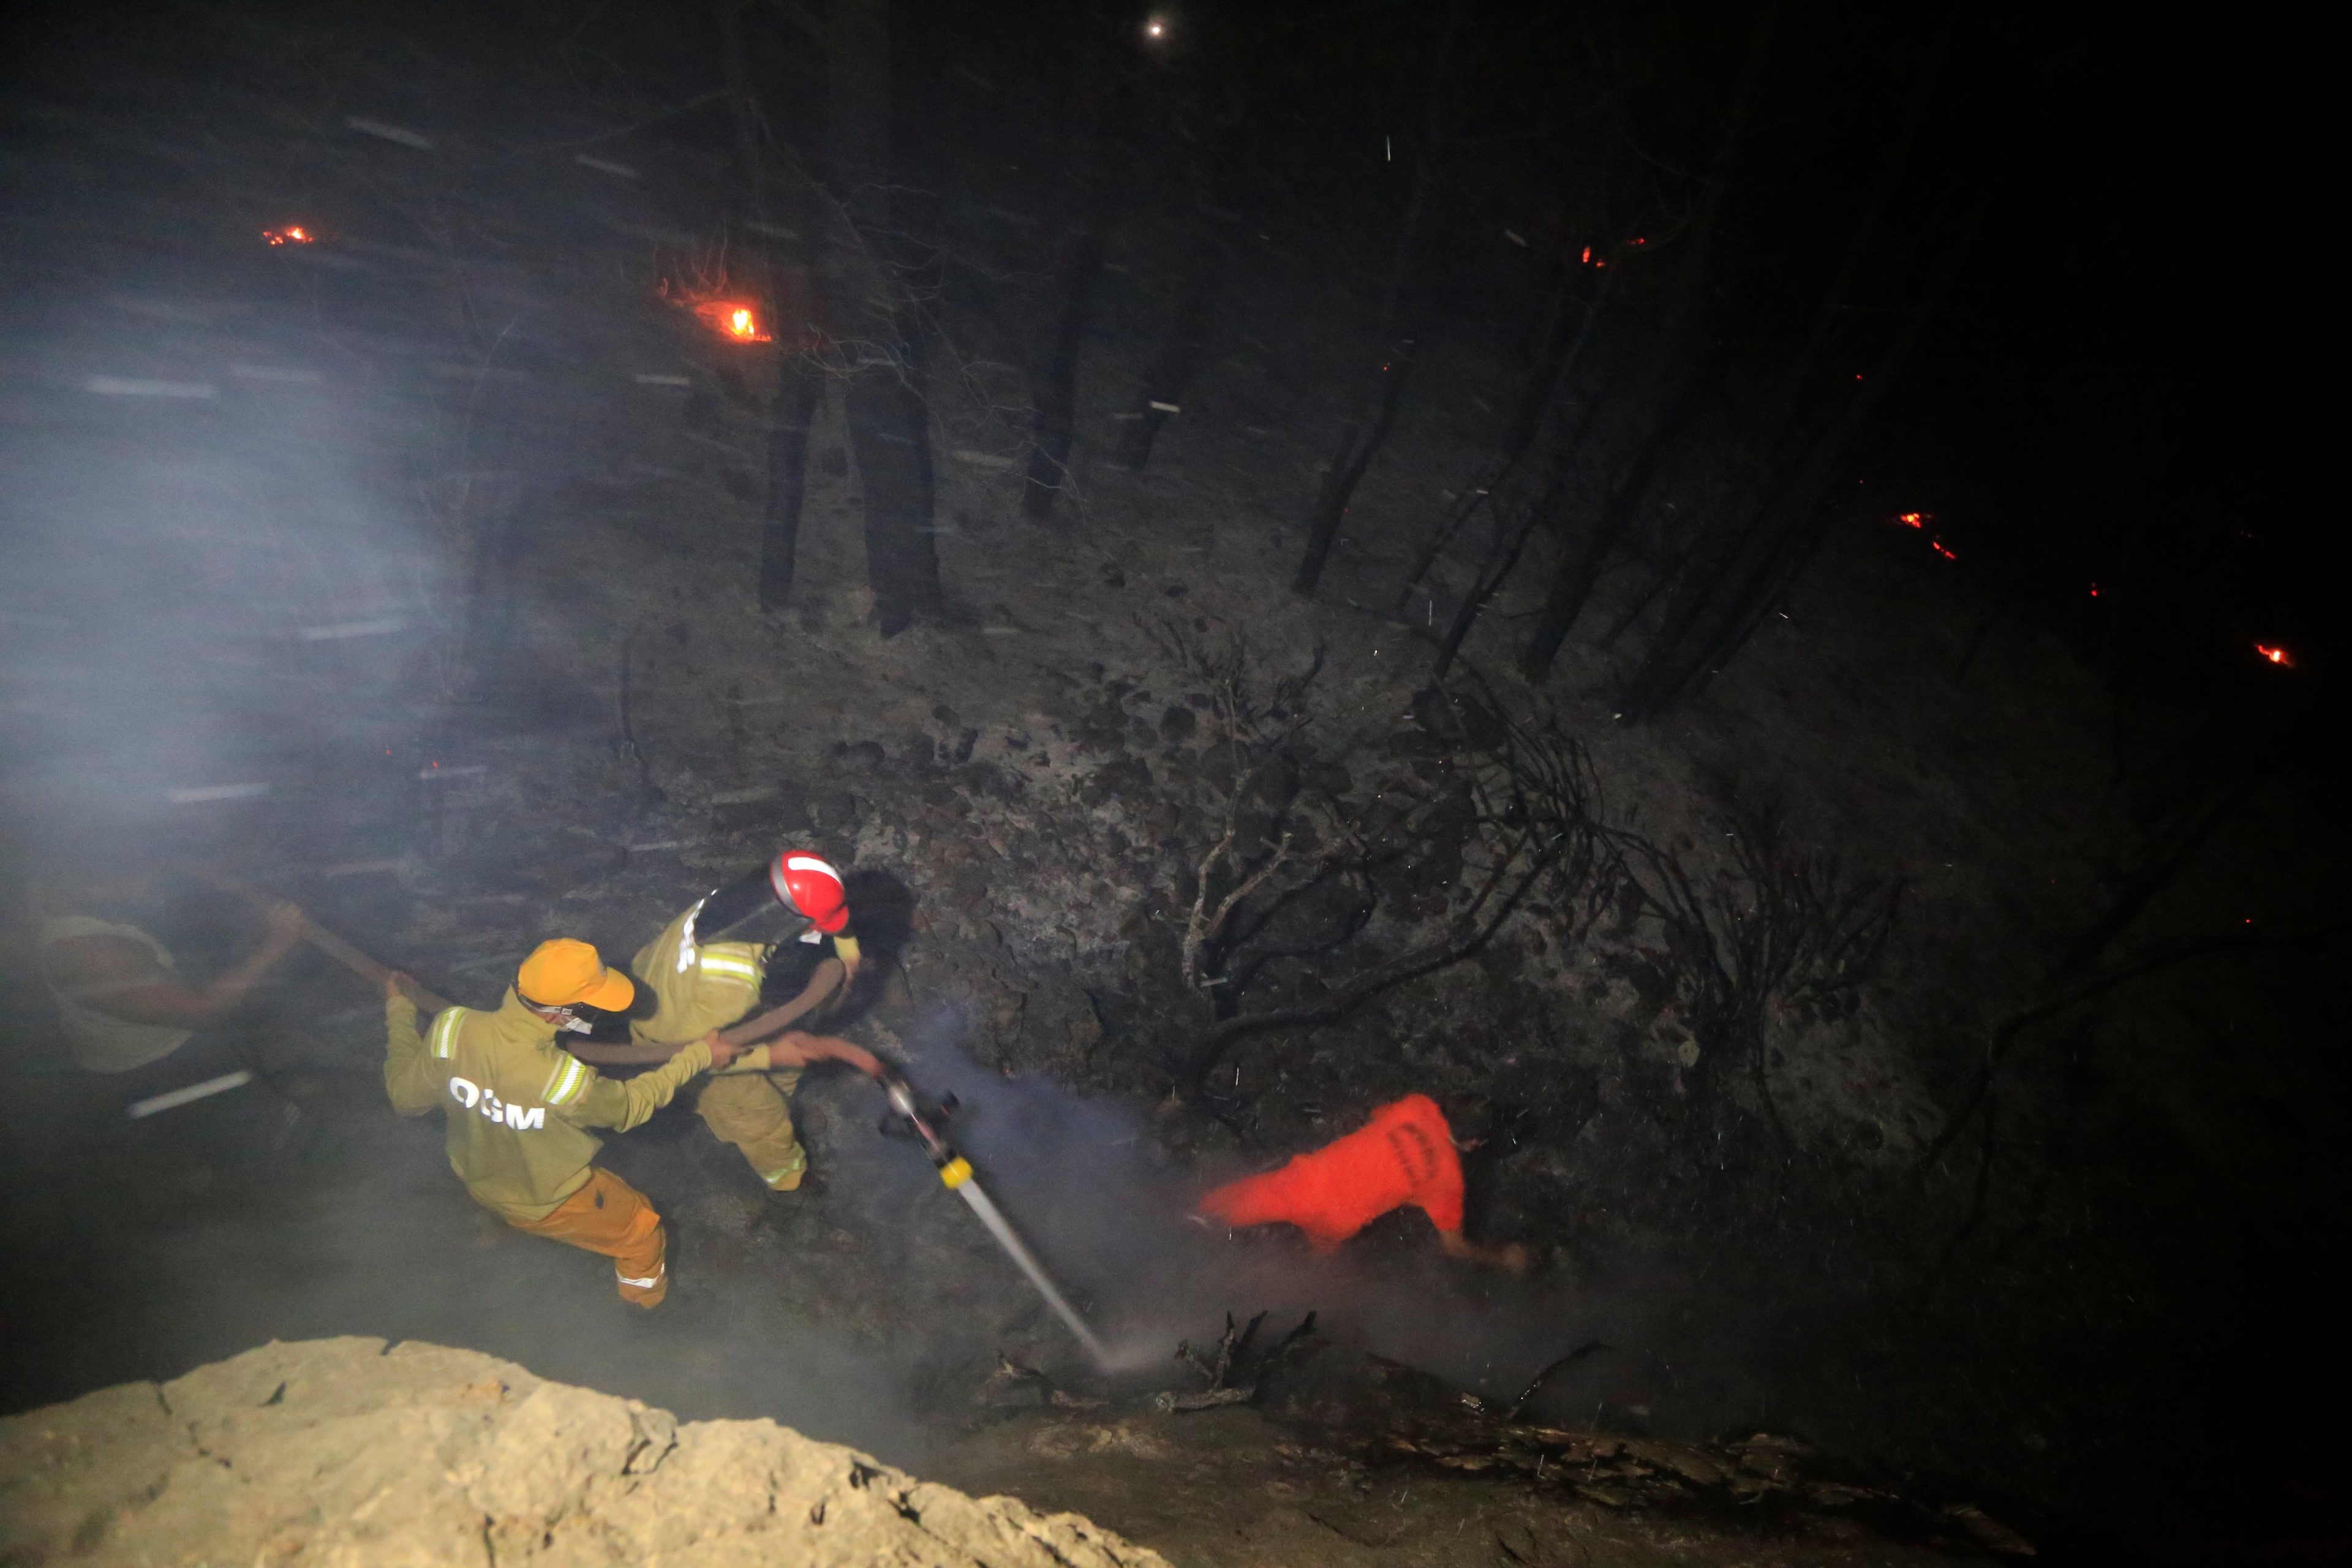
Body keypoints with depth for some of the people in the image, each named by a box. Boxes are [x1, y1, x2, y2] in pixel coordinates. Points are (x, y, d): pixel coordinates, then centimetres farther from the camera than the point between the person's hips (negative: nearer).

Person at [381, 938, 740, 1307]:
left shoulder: (452, 1028, -31)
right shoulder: (567, 1082, -41)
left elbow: (406, 1095, -9)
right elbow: (630, 1106, -19)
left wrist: (399, 1014, 3)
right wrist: (697, 1056, -10)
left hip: (478, 1181, 5)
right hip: (547, 1204, -5)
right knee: (644, 1235, 20)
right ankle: (643, 1300, 47)